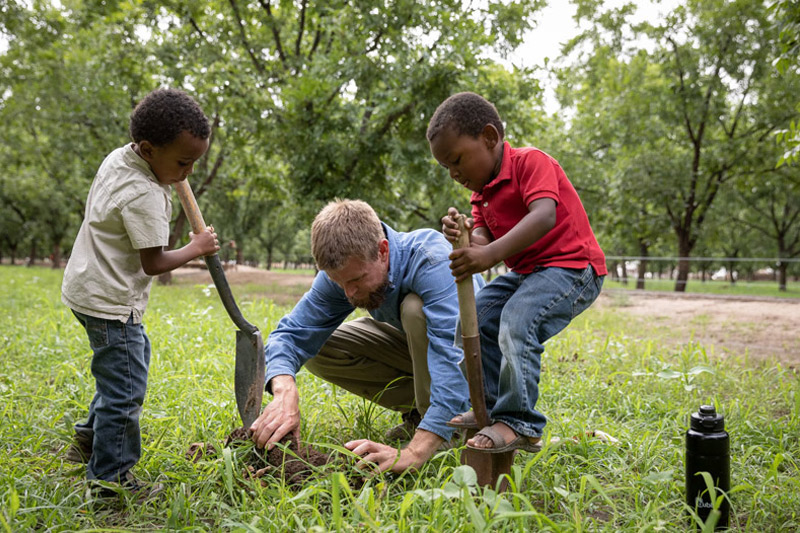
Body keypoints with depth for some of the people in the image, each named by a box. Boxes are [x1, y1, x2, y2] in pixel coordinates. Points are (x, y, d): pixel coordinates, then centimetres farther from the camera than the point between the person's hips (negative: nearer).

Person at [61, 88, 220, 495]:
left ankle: (90, 439, 37)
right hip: (109, 302, -11)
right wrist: (196, 248, -7)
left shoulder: (118, 157, 2)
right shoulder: (144, 195, -26)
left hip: (89, 288, 11)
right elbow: (153, 263, -23)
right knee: (125, 390, -4)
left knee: (135, 355, 27)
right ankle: (109, 479, 8)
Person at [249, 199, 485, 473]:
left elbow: (455, 357, -47)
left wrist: (414, 453, -55)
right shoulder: (342, 272, -19)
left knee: (414, 307, -36)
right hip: (416, 345, 6)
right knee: (318, 349, -11)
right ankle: (418, 409, -2)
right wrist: (285, 392, -42)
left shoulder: (430, 259, -37)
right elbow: (291, 333, -19)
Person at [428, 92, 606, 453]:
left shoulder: (531, 162, -16)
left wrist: (491, 254, -45)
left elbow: (544, 216, -34)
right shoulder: (482, 193, 12)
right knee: (477, 315, 6)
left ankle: (519, 424, -23)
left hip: (571, 266, -10)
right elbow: (483, 244, -2)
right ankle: (492, 407, 16)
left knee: (518, 318, -30)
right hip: (527, 271, 10)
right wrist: (462, 238, -26)